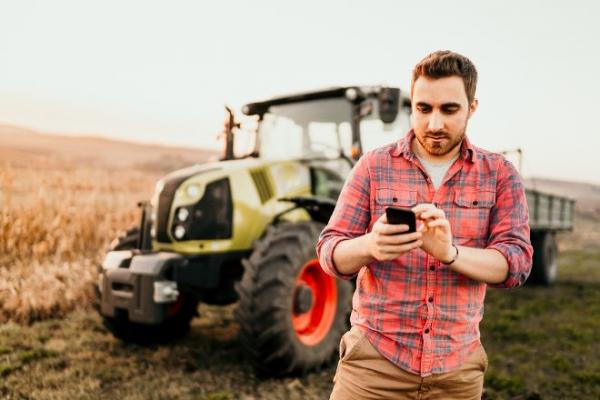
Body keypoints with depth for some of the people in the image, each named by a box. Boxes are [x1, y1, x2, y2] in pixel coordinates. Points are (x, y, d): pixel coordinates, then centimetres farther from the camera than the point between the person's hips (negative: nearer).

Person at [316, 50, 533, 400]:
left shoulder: (500, 175, 2)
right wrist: (369, 246, -27)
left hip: (457, 367, 1)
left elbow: (517, 262, -7)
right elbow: (330, 254, -4)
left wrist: (450, 252, -26)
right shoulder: (374, 166, -1)